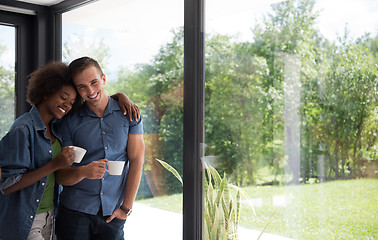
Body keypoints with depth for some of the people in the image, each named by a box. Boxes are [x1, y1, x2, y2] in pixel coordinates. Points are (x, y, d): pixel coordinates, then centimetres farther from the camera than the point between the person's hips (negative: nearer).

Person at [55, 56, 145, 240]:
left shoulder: (128, 114, 3)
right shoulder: (70, 122, 1)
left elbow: (136, 160, 0)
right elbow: (60, 176, 0)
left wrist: (126, 207, -5)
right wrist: (83, 172, -22)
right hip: (75, 212, 0)